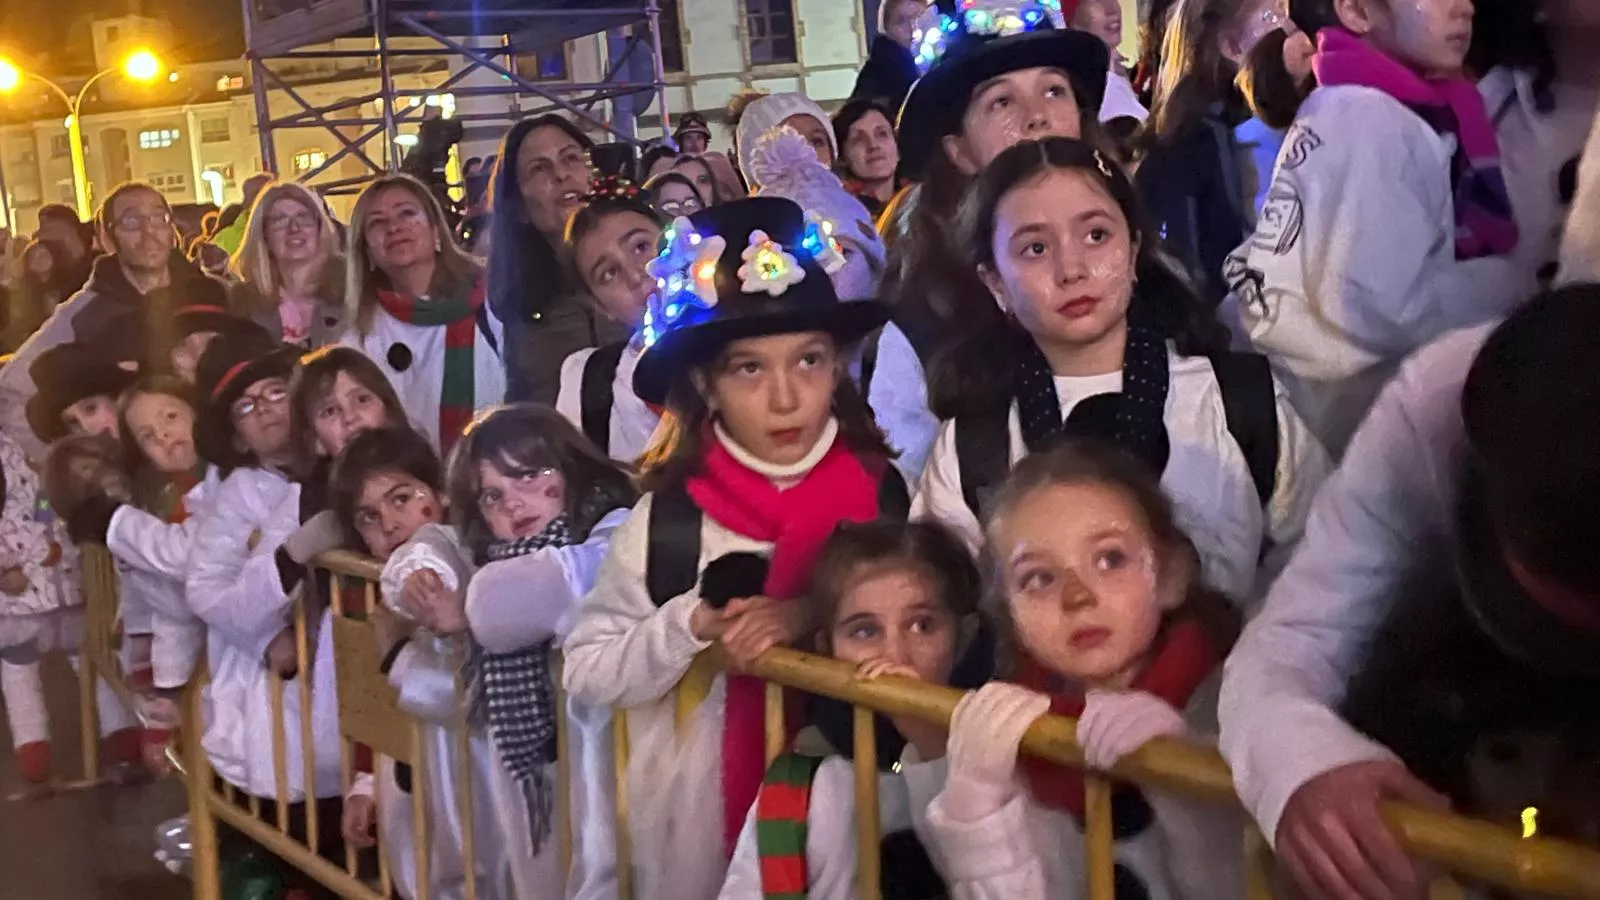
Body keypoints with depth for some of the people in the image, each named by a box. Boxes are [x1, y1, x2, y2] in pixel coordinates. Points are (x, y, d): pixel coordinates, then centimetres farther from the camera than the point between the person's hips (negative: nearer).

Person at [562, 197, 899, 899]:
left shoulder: (885, 496, -7)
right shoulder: (669, 519, -9)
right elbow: (584, 673, -5)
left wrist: (823, 618, -20)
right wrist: (688, 628, -19)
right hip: (704, 806, 0)